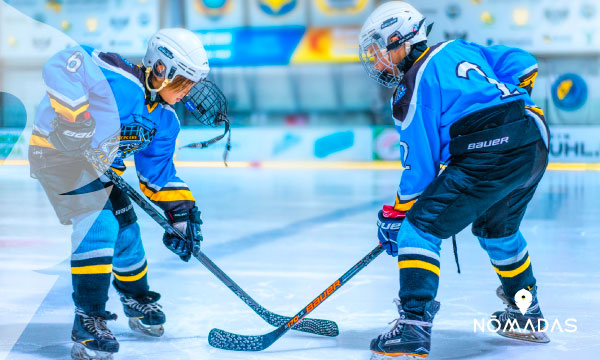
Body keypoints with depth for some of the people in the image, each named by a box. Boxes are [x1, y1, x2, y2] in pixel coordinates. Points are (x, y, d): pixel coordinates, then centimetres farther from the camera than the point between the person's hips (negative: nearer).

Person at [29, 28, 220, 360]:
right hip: (58, 150, -9)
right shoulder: (121, 81, -27)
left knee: (126, 229, 13)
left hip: (99, 161, 9)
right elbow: (62, 66, -38)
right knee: (98, 225, -21)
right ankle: (87, 324, -17)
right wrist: (74, 119, -43)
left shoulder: (164, 120, 1)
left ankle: (138, 302, 39)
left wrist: (181, 213, 2)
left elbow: (159, 174, 10)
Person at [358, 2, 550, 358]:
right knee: (497, 228, 31)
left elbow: (420, 166, -3)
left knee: (420, 228, -3)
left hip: (488, 158, -9)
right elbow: (523, 63, 22)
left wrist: (395, 215, 7)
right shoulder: (459, 49, 20)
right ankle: (529, 316, 44)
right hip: (535, 148, 9)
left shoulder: (412, 87, -1)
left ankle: (414, 328, -14)